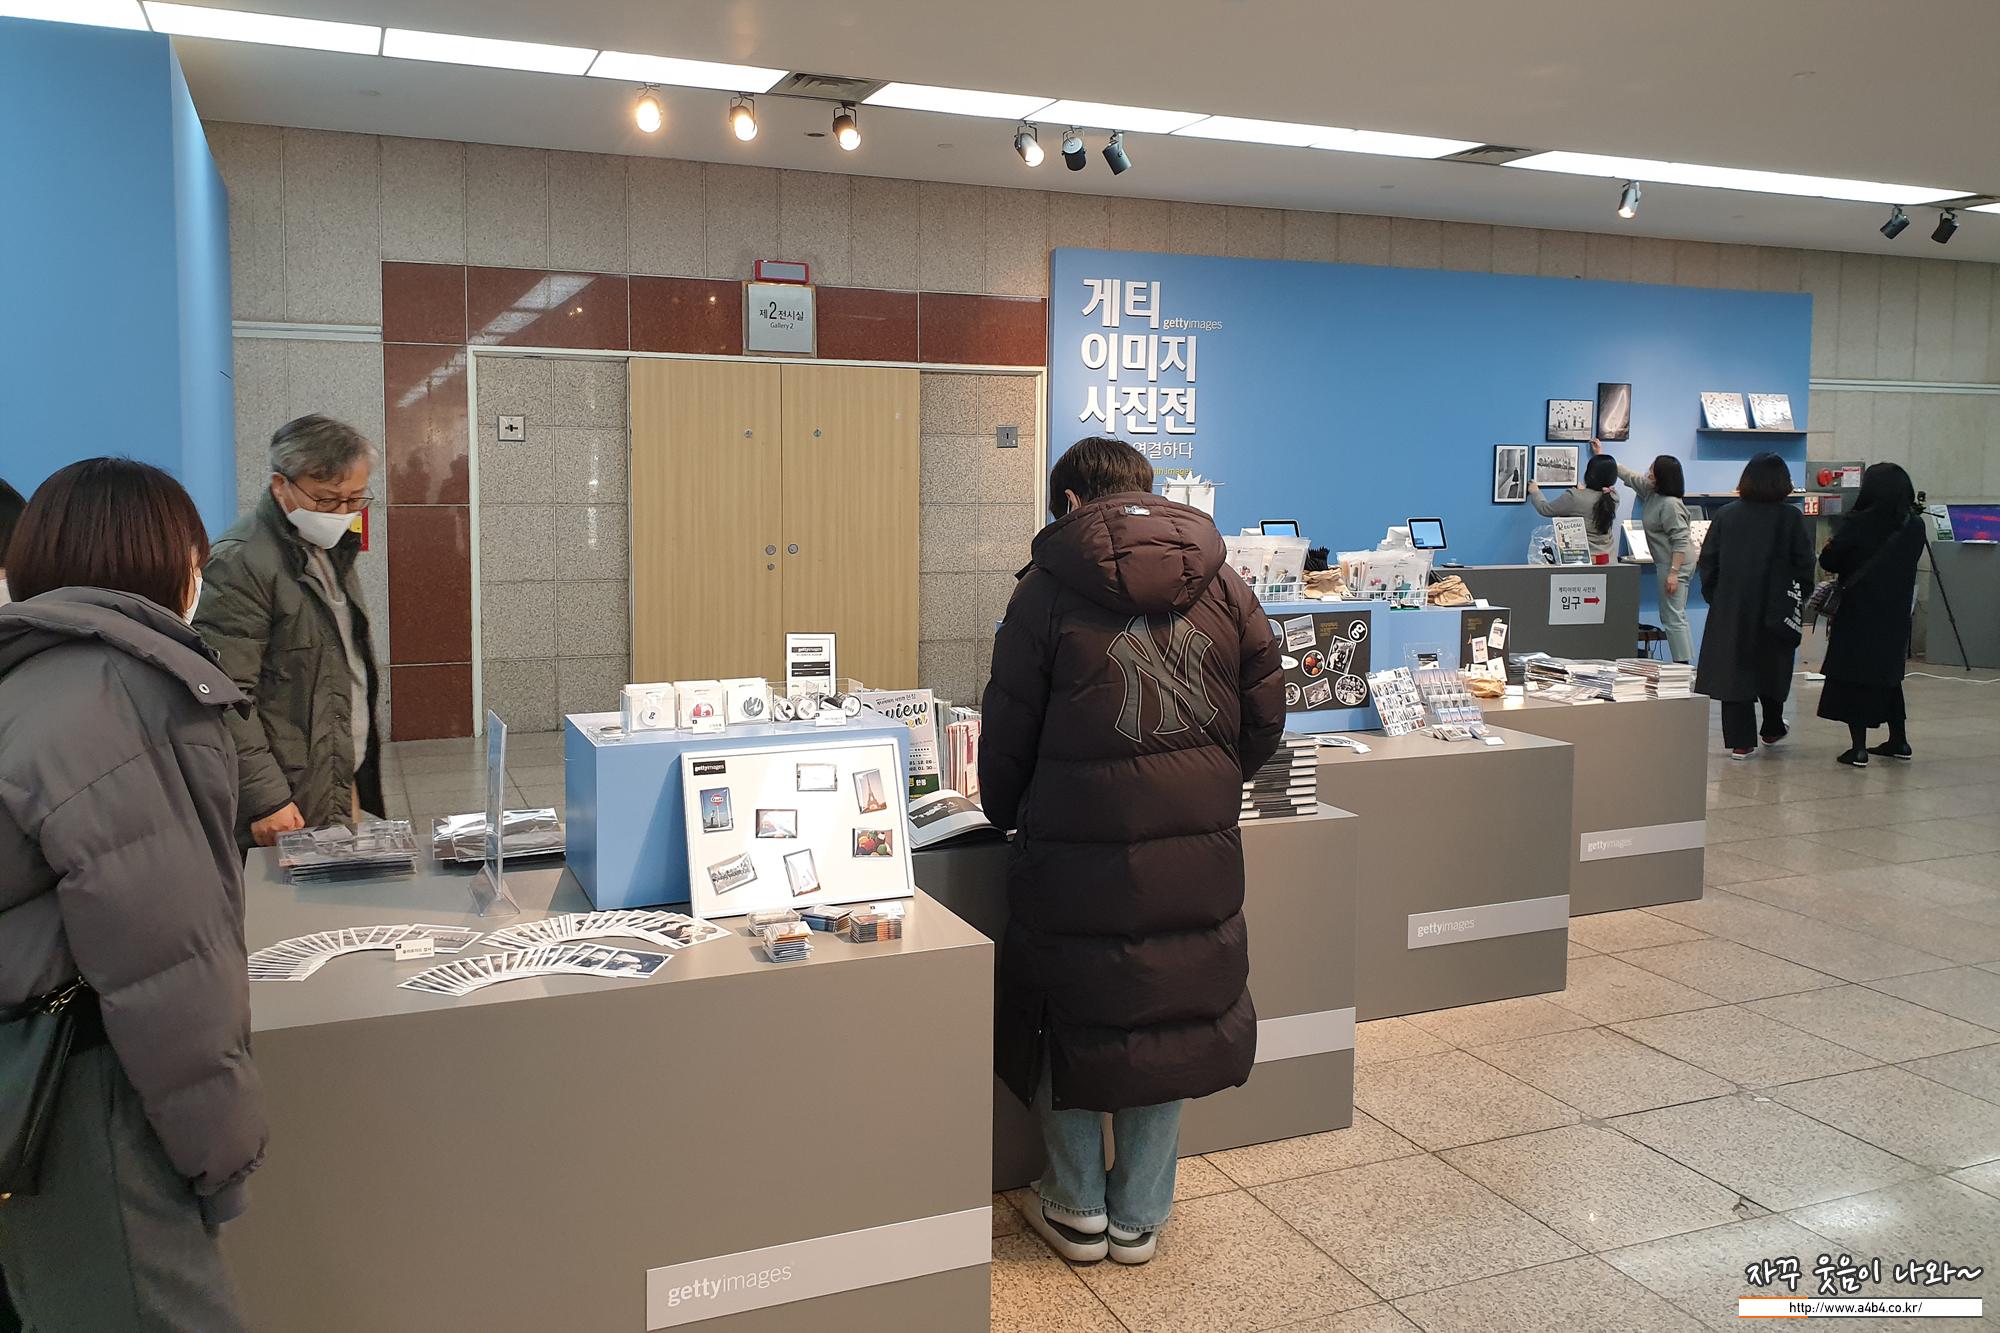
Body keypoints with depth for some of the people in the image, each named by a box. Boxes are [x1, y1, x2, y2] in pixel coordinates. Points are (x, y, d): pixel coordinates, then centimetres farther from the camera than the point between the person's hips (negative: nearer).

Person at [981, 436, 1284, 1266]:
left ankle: (1077, 1208, 27)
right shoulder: (1224, 587, 5)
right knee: (1173, 1018, 16)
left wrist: (1007, 817, 17)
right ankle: (1139, 1216, 27)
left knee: (1070, 1017, 16)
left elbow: (1007, 731, -1)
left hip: (1079, 853, -3)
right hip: (1197, 855, 3)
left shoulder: (1048, 591, -4)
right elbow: (1266, 715, 9)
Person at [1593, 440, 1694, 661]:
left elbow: (1680, 540, -23)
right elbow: (1628, 476, 26)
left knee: (1673, 618, -11)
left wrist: (1673, 572, -27)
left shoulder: (1671, 504, -19)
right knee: (1673, 618, 10)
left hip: (1675, 563, -10)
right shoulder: (1651, 490, 9)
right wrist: (1601, 456, 33)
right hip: (1665, 562, 10)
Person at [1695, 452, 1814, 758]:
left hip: (1730, 610, 0)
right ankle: (1772, 729, 36)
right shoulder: (1791, 517, -8)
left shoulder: (1727, 515, -3)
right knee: (1772, 671, 19)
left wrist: (1713, 596, 11)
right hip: (1774, 608, 0)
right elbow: (1803, 565, -6)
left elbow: (1707, 561, 0)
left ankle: (1741, 741, 2)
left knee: (1734, 669, 4)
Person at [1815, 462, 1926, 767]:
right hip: (1896, 615, 5)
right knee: (1889, 675, 19)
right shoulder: (1915, 527, -1)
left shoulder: (1856, 524, -16)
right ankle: (1898, 741, 26)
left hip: (1858, 614, -5)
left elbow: (1828, 562, -10)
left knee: (1853, 679, 1)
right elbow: (1906, 564, 12)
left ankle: (1859, 748, -3)